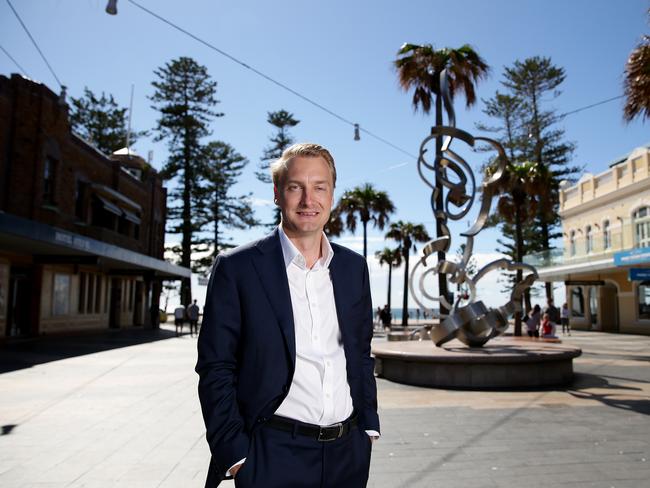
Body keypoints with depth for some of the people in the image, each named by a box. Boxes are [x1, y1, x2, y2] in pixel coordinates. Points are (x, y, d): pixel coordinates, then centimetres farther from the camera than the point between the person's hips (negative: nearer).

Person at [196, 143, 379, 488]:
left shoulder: (354, 267, 5)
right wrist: (234, 451, -11)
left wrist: (369, 425, 9)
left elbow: (361, 355, 12)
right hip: (273, 455, -4)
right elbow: (215, 367, -8)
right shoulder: (236, 268, -9)